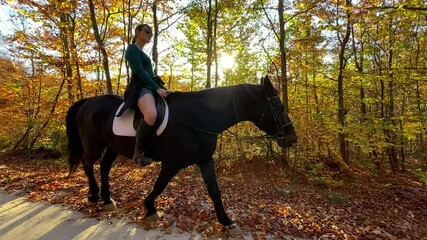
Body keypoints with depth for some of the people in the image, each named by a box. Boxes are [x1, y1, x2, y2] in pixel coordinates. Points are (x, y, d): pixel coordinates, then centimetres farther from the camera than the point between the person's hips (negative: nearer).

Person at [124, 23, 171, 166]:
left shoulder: (142, 53, 28)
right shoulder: (132, 48, 0)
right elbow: (139, 72, -14)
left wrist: (160, 87, 14)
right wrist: (157, 88, -19)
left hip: (151, 87, 10)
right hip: (140, 88, -10)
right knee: (151, 115, -39)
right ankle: (138, 152, -23)